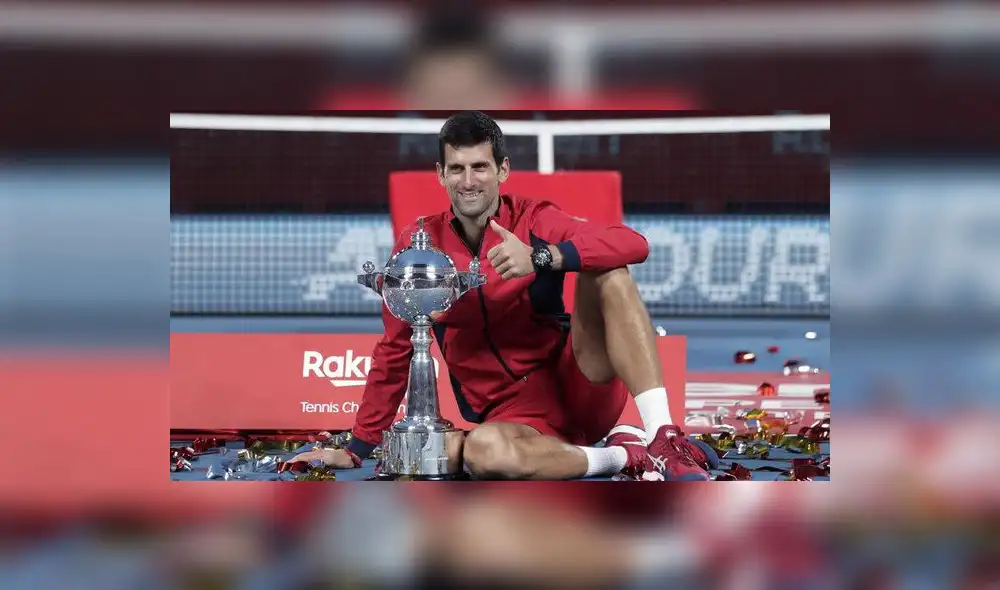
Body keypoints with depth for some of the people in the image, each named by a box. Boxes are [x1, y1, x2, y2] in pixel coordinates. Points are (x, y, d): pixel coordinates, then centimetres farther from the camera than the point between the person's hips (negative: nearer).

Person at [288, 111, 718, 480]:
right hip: (511, 414, 0)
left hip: (578, 386, 0)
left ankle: (663, 439, -31)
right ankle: (624, 454, -18)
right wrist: (358, 449, 12)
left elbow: (634, 245, -18)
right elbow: (395, 351, 11)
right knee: (482, 450, -38)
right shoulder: (417, 243, 3)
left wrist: (542, 255, -32)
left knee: (607, 274, -24)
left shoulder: (534, 220, -2)